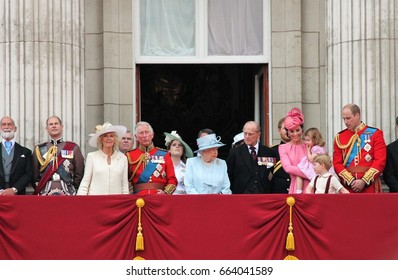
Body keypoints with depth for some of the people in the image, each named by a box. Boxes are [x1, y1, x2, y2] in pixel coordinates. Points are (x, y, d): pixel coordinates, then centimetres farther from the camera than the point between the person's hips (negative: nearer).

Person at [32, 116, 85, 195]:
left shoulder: (73, 148, 7)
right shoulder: (39, 150, 11)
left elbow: (79, 174, 9)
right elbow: (34, 175, 12)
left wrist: (73, 190, 3)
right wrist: (38, 191, 4)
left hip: (67, 194, -1)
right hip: (45, 194, 1)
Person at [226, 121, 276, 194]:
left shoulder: (268, 152, 8)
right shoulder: (234, 152, 7)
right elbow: (229, 177, 7)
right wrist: (232, 193, -1)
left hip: (263, 194, 1)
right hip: (241, 194, -1)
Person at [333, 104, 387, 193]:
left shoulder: (375, 134, 3)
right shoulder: (340, 137, 9)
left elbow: (380, 161, -5)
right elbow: (337, 163, 4)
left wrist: (364, 181, -14)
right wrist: (351, 181, -11)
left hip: (369, 185, -2)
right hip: (347, 187, 2)